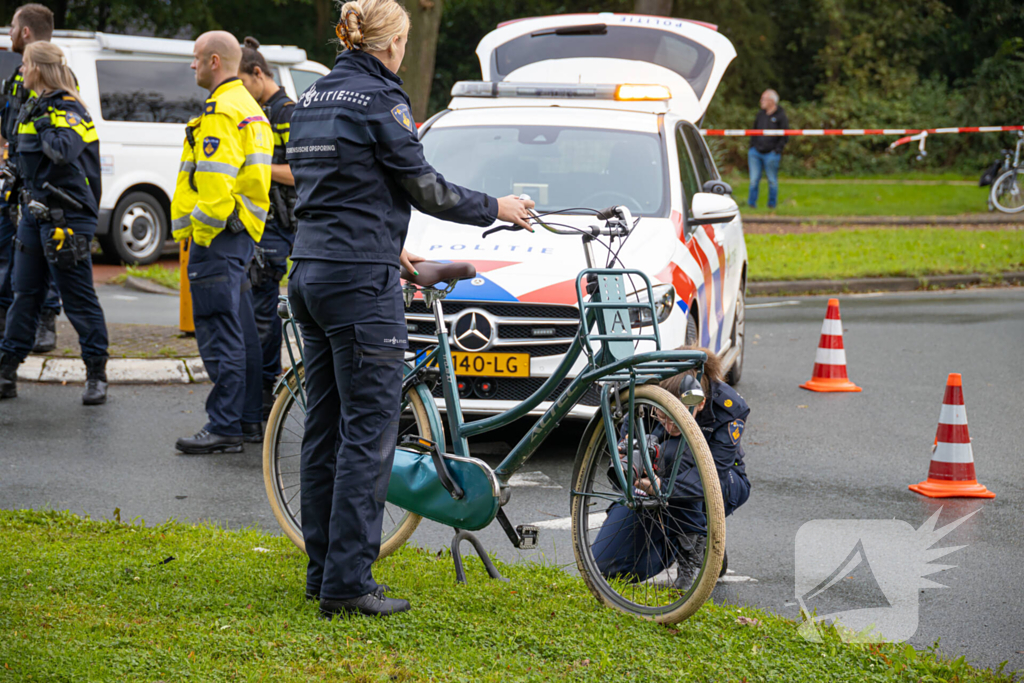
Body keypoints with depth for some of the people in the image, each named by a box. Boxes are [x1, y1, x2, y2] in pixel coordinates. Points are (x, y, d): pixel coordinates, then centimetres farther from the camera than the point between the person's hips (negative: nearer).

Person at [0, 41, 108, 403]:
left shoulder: (69, 110, -14)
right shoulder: (35, 106, 14)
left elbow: (63, 150, -33)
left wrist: (44, 126, -20)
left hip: (66, 219, -9)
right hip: (35, 211, 9)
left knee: (79, 298, -3)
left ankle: (96, 376, 5)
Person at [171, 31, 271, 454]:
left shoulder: (221, 112, -16)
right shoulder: (250, 108, 18)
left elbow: (215, 181, -24)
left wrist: (201, 231, -15)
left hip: (218, 235, -11)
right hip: (244, 233, 11)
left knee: (219, 335, -9)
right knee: (242, 331, 15)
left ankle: (224, 427, -8)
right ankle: (250, 421, 21)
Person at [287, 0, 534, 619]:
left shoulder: (313, 99, 15)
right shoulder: (379, 98, -11)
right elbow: (425, 189, -9)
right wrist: (495, 209, 5)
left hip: (311, 273, 9)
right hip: (360, 284, -9)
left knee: (325, 428, 13)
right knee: (368, 432, -6)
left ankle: (324, 568, 19)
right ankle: (348, 583, -7)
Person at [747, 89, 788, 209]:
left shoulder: (780, 116, -3)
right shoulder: (760, 113, 12)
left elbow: (784, 136, -3)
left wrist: (777, 149, -10)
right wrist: (752, 146, 10)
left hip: (771, 154, -4)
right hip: (756, 152, 4)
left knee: (772, 180, 5)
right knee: (754, 179, 1)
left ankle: (772, 204, 16)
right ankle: (751, 203, 8)